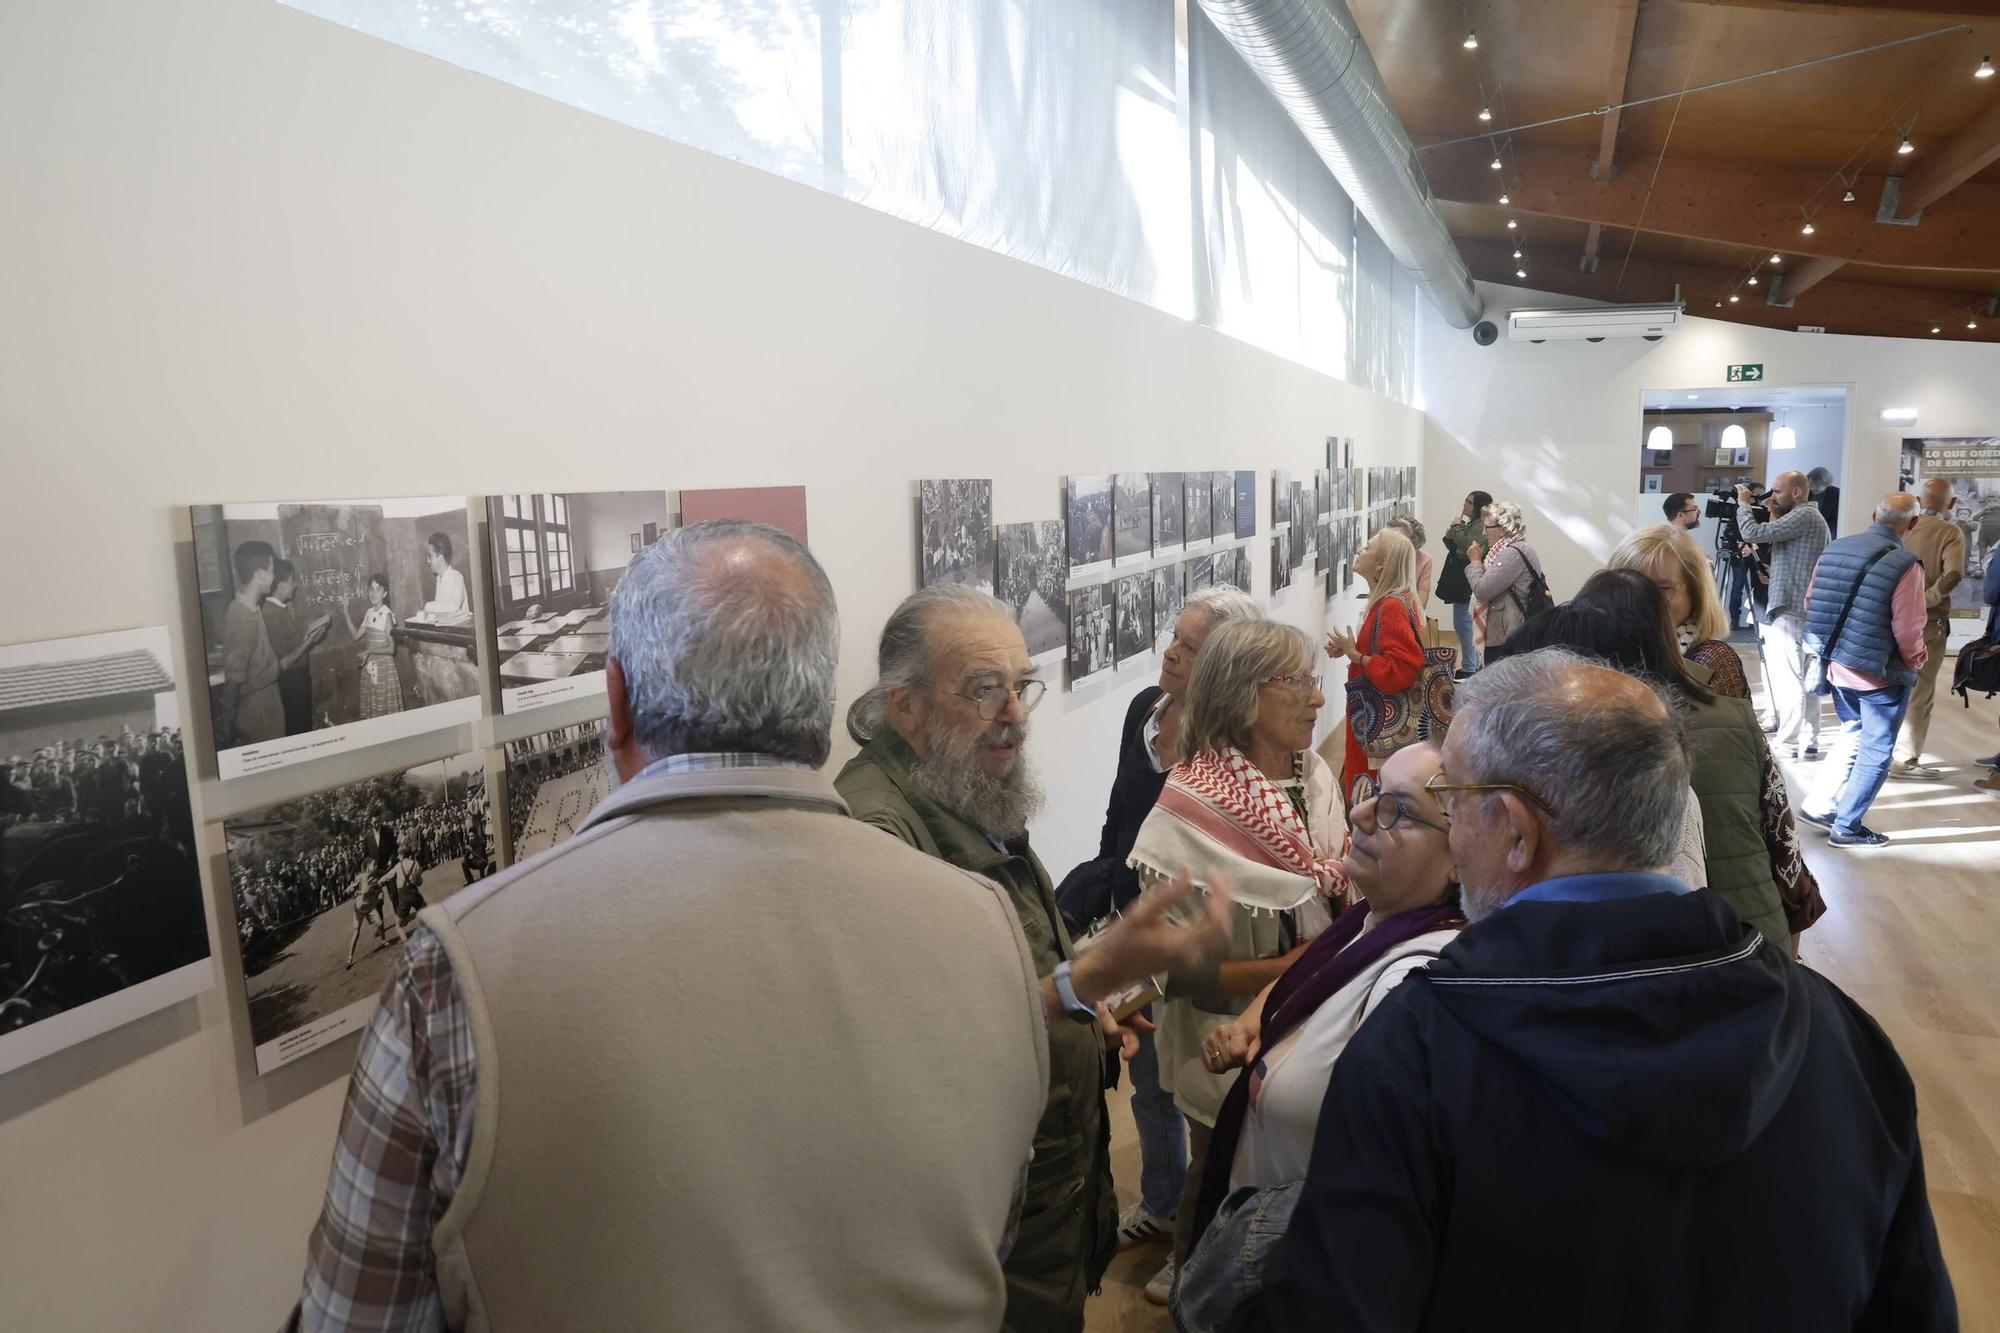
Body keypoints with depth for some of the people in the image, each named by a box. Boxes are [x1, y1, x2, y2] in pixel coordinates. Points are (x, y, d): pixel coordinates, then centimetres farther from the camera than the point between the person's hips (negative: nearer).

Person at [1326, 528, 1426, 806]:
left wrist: (1354, 655, -20)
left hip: (1385, 721, -10)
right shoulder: (1383, 602, 8)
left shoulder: (1393, 607, -21)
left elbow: (1400, 670, -27)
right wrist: (1350, 649, 6)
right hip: (1372, 714, 10)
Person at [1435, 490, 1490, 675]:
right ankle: (1473, 665, 24)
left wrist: (1456, 527, -14)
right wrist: (1449, 536, 2)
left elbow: (1467, 548, -27)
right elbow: (1455, 550, 21)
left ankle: (1469, 668, -1)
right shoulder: (1470, 525, 18)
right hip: (1459, 582, 10)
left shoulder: (1480, 526, -13)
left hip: (1467, 583, -10)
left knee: (1464, 624, -6)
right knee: (1462, 624, 15)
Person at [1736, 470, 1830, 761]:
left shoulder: (1804, 516, -12)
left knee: (1789, 679, -7)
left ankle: (1789, 743, -5)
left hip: (1791, 611, -10)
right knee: (1804, 678, 11)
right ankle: (1808, 741, 14)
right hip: (1805, 610, 10)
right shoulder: (1808, 517, 19)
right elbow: (1776, 542, 24)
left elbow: (1753, 533, -18)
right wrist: (1774, 515, 14)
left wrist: (1743, 503, -2)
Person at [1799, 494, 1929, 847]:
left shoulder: (1834, 549, -2)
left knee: (1853, 736, 25)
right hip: (1882, 674, -6)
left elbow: (1810, 603, 6)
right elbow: (1908, 630, -19)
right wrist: (1916, 659, 1)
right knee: (1875, 752, 9)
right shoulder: (1905, 564, -20)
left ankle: (1818, 805, 24)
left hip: (1838, 666, 6)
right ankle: (1847, 827, 15)